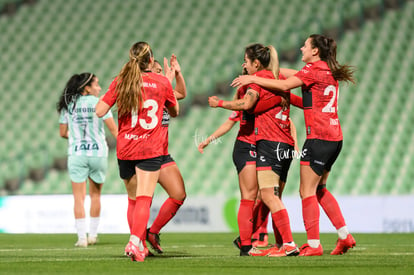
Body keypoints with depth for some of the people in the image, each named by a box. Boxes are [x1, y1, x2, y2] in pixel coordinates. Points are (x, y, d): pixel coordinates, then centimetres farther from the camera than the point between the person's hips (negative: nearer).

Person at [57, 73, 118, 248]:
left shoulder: (67, 105, 4)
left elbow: (63, 133, 10)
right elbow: (113, 129, -10)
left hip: (76, 154, 1)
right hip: (98, 153, -1)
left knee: (79, 198, 1)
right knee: (95, 194, 16)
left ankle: (81, 237, -6)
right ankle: (93, 234, 20)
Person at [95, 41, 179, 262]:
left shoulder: (119, 82, -1)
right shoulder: (162, 82, -1)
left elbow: (99, 111, -3)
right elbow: (174, 112, 15)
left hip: (124, 149, 3)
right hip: (151, 150, -3)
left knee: (133, 199, 16)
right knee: (144, 199, -8)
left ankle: (140, 246, 25)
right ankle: (135, 242, -26)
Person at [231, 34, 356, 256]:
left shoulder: (314, 70, -10)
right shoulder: (328, 71, 16)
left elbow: (285, 85, -16)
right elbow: (296, 75, 26)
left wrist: (253, 78, -9)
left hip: (318, 138, -9)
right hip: (334, 137, 9)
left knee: (307, 191, -4)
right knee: (319, 189, 18)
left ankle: (313, 244, -5)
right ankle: (344, 235, 14)